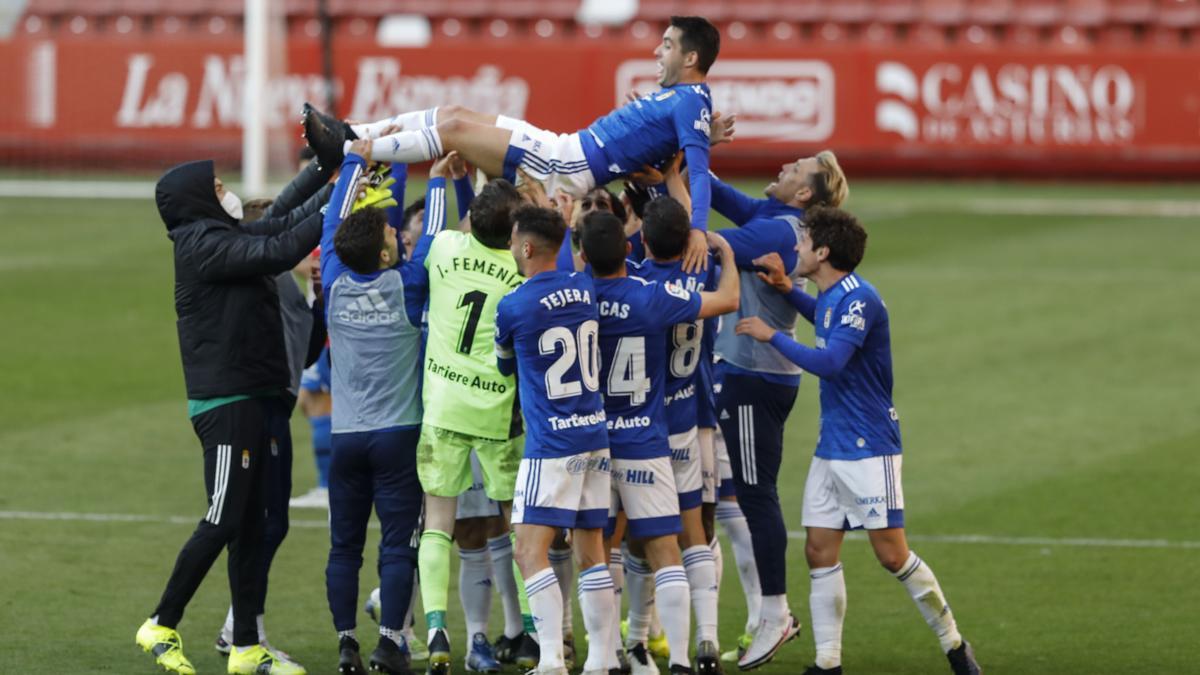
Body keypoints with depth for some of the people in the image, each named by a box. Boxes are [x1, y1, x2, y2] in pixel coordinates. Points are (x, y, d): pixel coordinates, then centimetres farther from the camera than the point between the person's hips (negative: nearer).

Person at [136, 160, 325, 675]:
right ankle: (162, 627, 3)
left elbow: (286, 222, 16)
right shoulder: (204, 244, -13)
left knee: (251, 526, 10)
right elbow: (278, 251, -22)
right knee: (223, 523, -8)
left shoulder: (225, 237, 15)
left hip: (251, 400, 10)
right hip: (224, 403, -10)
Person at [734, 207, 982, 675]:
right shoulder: (831, 297, 10)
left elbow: (829, 362, -27)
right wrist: (786, 289, 18)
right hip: (831, 447, 9)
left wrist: (772, 336, -18)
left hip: (869, 448, -9)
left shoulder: (859, 299, -19)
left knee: (892, 554, -7)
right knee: (820, 552, 3)